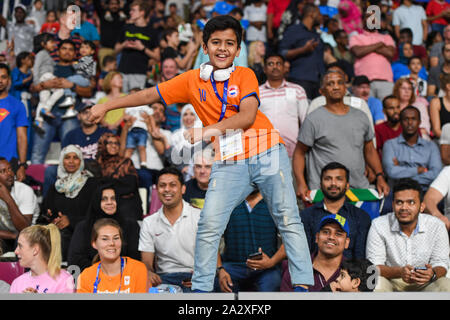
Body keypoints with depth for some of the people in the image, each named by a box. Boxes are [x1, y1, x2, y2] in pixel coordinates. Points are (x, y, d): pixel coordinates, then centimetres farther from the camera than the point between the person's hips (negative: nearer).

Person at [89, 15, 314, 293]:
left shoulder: (245, 75, 2)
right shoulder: (192, 80, 8)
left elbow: (247, 116, -13)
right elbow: (148, 95, 12)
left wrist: (209, 130, -25)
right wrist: (106, 107, 11)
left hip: (268, 154, -1)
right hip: (230, 163, 1)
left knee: (288, 218, -3)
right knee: (209, 223, -11)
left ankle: (302, 284, 2)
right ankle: (201, 287, 0)